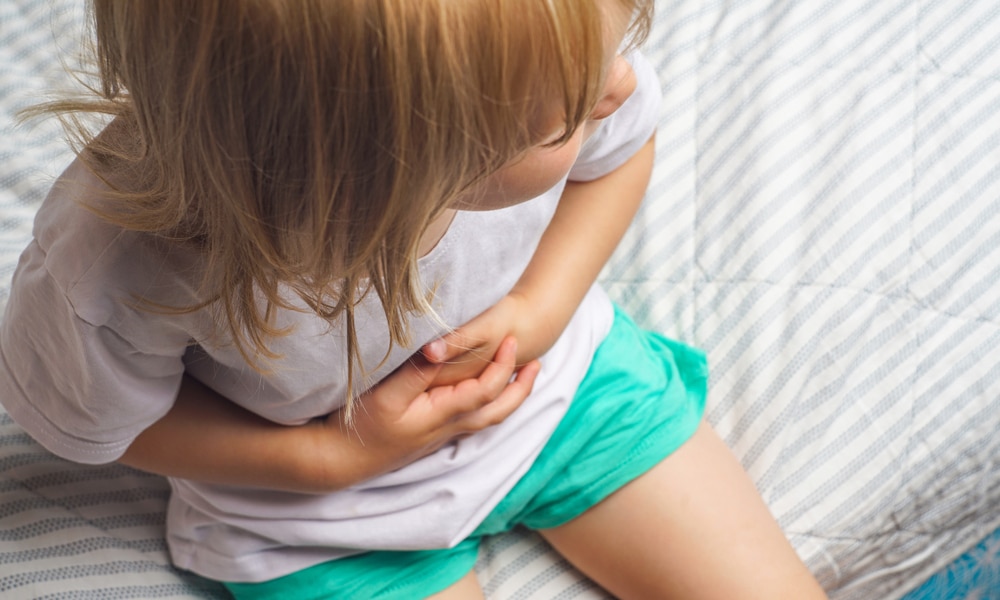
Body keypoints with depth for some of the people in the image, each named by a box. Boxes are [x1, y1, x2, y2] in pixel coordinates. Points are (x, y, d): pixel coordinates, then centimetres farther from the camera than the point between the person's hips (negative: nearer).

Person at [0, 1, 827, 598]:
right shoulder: (118, 267, -37)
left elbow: (620, 146, -4)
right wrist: (339, 454, -22)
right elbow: (86, 424, -14)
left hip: (559, 387, 3)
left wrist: (543, 308, -18)